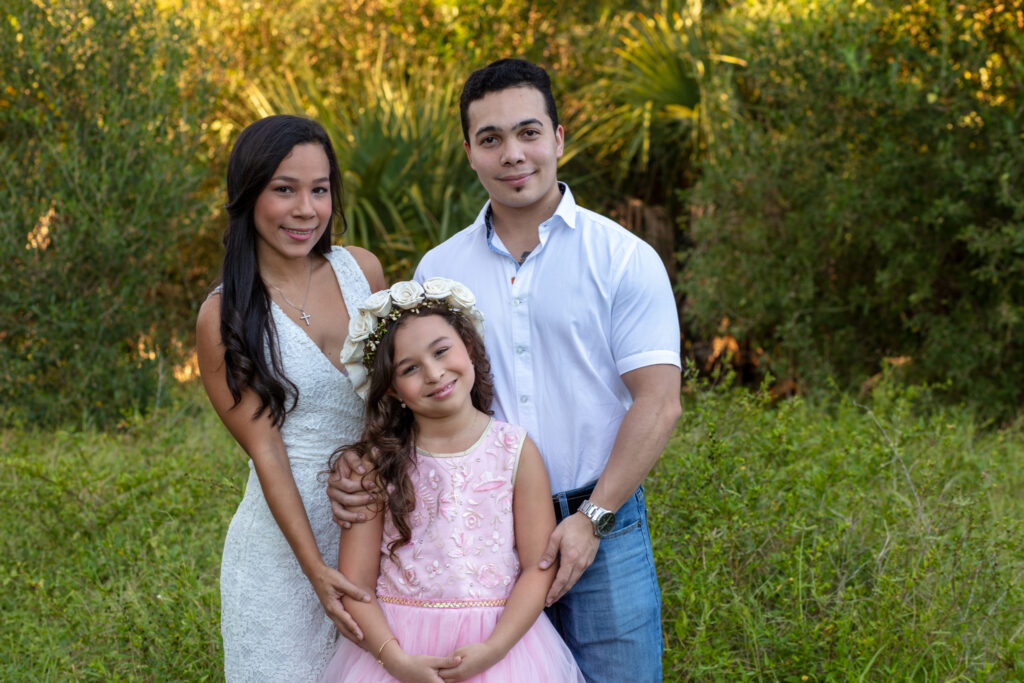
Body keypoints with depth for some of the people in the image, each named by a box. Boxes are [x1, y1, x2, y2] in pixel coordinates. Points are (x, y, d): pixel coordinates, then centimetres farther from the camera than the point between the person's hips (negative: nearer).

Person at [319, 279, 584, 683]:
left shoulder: (515, 451, -2)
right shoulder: (378, 461, -2)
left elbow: (539, 568, -4)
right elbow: (356, 583, -4)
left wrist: (492, 649, -16)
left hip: (498, 643, 0)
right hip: (397, 647, 0)